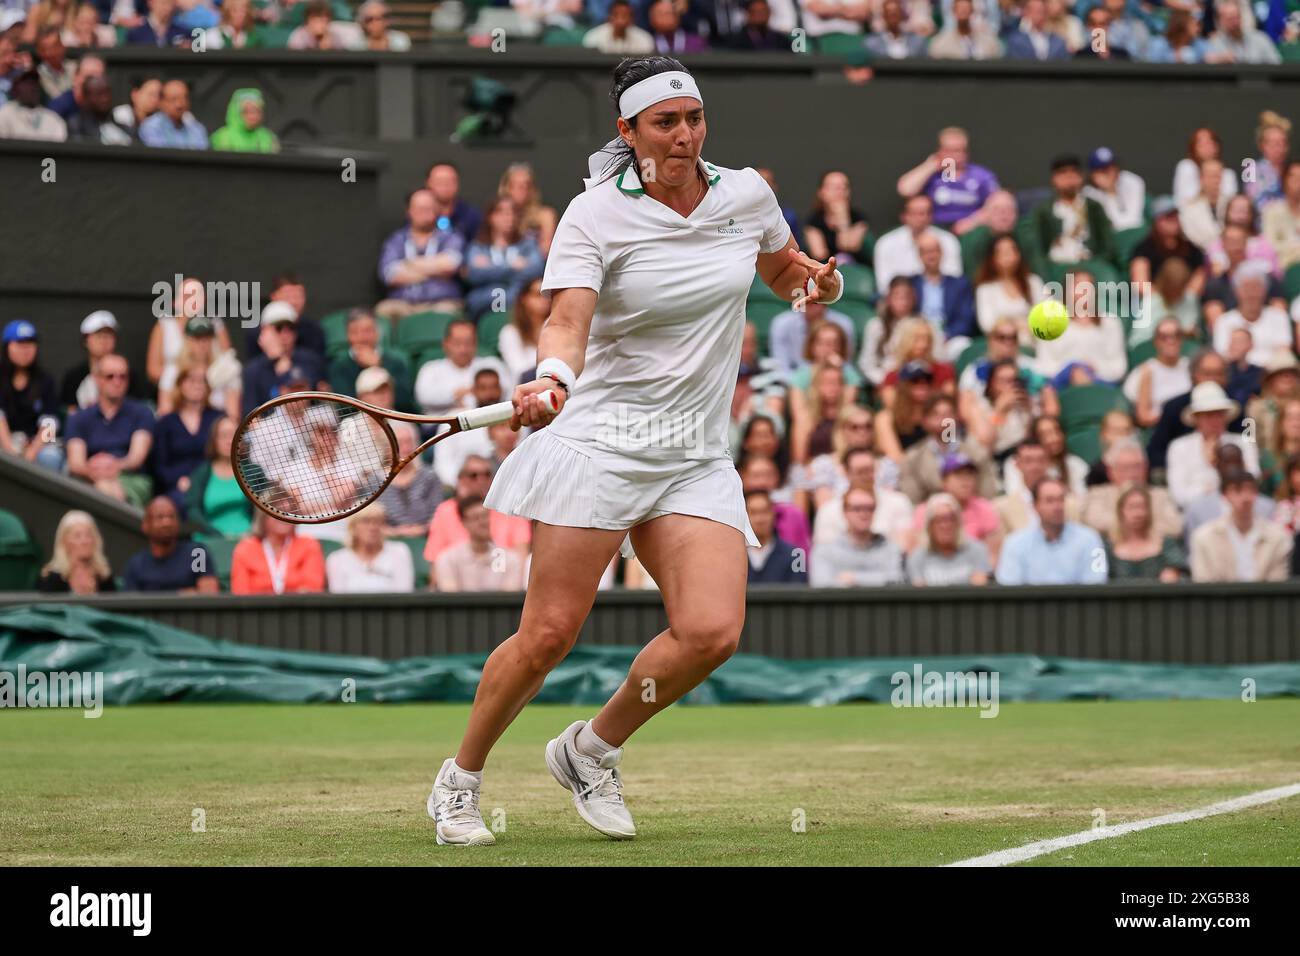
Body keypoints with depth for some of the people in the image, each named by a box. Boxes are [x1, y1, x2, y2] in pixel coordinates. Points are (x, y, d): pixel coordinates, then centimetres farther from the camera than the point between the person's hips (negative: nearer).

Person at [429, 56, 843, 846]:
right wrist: (552, 378, -40)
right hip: (598, 443, -4)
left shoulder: (747, 194, 7)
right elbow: (568, 321, -18)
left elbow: (783, 272, 27)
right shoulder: (595, 216, -6)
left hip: (697, 458, 4)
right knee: (550, 633, -10)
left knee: (711, 633, -14)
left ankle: (594, 750, 10)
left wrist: (816, 278, 3)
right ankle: (460, 780, 12)